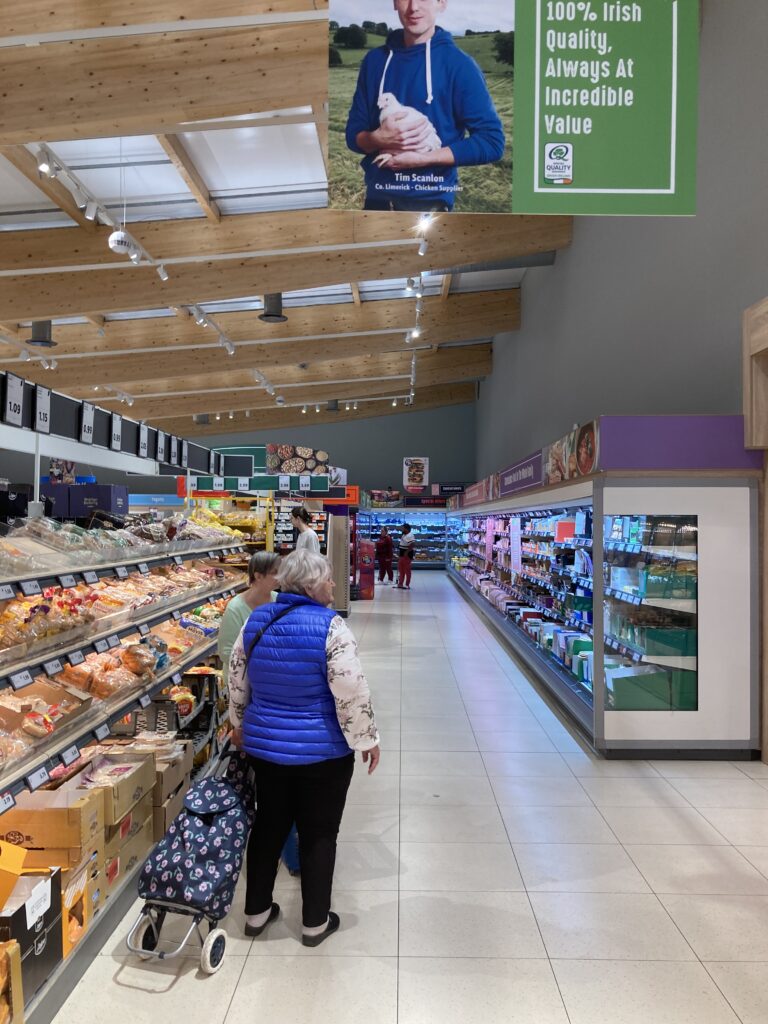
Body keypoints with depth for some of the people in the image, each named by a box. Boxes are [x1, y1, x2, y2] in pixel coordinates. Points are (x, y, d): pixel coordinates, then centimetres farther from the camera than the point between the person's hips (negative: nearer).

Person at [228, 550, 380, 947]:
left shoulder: (256, 621, -2)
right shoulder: (330, 627, -21)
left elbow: (237, 681, 8)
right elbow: (351, 692, -22)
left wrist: (240, 725, 22)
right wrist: (367, 738, -8)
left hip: (264, 746, 5)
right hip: (322, 751, -5)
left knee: (268, 825, 22)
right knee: (319, 833, 13)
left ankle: (256, 911, 35)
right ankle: (315, 922, 27)